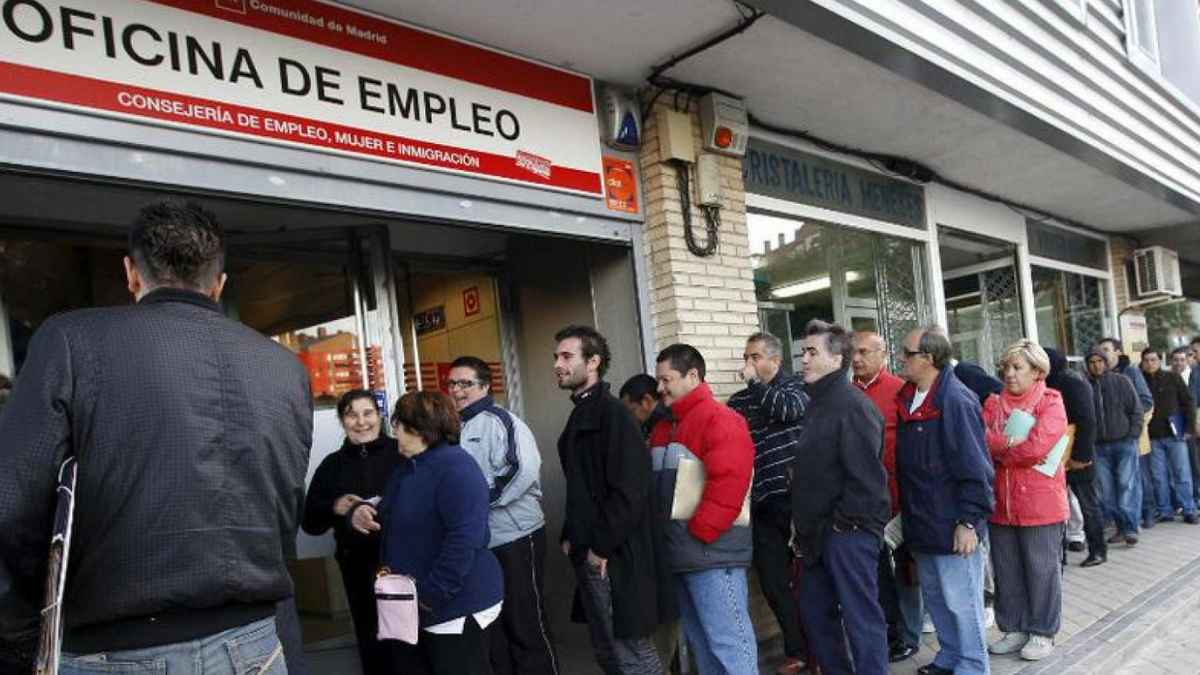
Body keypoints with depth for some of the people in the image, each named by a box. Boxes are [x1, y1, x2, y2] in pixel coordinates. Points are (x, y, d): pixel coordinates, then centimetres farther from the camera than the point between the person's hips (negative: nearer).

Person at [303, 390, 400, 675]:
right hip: (359, 569, 3)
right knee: (372, 643, 9)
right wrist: (334, 507, -7)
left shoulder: (402, 453, -2)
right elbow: (310, 523, 11)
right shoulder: (332, 465, 9)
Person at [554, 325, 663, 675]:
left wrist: (602, 546, -17)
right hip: (588, 554, 9)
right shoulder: (580, 415, 14)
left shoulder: (612, 413, -15)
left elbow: (629, 490, -22)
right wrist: (570, 537, 13)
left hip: (615, 557, -9)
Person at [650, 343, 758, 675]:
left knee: (727, 641, -4)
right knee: (699, 641, 17)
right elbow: (653, 485, 20)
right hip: (679, 555, 9)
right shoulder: (664, 427, 16)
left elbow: (727, 485, -21)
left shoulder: (720, 420, -11)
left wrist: (698, 533, -18)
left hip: (712, 553, -9)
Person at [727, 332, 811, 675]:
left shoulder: (795, 386, 0)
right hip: (764, 503, 5)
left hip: (797, 497, -4)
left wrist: (754, 381, -13)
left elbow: (789, 409, -22)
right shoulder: (739, 401, 11)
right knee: (773, 580, 8)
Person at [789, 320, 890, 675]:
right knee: (814, 609, 17)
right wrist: (804, 524, 16)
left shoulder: (851, 404, -15)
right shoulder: (819, 403, 14)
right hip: (821, 532, 10)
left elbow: (864, 472, -22)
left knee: (860, 615, 0)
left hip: (848, 531, -10)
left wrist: (845, 521, -17)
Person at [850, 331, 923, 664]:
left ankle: (909, 635, 24)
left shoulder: (900, 390, -10)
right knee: (876, 563, 17)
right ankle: (890, 629, 33)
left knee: (904, 564, 9)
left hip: (895, 491, -5)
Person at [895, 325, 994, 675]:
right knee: (934, 596, 20)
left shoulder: (956, 400, -20)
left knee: (960, 601, 5)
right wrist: (907, 513, 17)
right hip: (922, 522, 9)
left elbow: (974, 467, -21)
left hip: (952, 524, -9)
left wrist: (969, 521, -20)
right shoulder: (908, 398, 6)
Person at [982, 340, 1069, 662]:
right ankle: (1014, 629, 27)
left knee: (1041, 570, 7)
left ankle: (1043, 633, 22)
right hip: (1001, 502, 5)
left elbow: (1037, 446, -19)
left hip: (1040, 502, -5)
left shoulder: (1051, 402, -6)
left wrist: (999, 448, -6)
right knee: (1006, 570, 13)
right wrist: (1016, 447, -17)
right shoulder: (993, 403, 8)